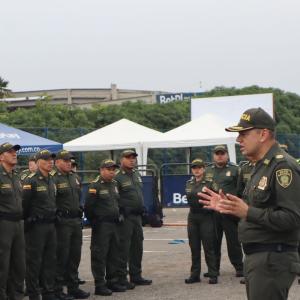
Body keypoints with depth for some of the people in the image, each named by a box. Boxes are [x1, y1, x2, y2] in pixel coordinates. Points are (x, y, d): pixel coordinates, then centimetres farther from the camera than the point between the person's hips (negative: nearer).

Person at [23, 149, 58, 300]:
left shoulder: (51, 181, 15)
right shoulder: (31, 180, -11)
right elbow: (24, 204, -13)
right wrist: (27, 222, -11)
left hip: (51, 225, 8)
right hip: (36, 226, -8)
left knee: (50, 259, 10)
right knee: (34, 261, -2)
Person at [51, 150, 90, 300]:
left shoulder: (74, 177, 16)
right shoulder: (53, 178, -12)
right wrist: (57, 217, -16)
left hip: (76, 221, 8)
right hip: (62, 222, -8)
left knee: (75, 255, 12)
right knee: (61, 256, -4)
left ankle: (73, 287, 21)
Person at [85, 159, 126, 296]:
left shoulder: (114, 184, 14)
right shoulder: (95, 185, -11)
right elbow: (88, 206, -14)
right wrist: (94, 222, -10)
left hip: (114, 224, 8)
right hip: (101, 226, -8)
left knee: (114, 254, 13)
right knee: (99, 255, -4)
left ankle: (112, 282, 23)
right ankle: (99, 285, 0)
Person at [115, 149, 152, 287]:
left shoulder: (137, 174, 15)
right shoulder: (118, 177, -11)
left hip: (137, 216, 8)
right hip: (125, 217, -8)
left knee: (137, 247, 13)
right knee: (124, 248, -5)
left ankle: (136, 276, 22)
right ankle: (121, 278, 1)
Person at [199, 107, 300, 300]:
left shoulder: (283, 166, -16)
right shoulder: (261, 166, 17)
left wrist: (248, 212, -27)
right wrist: (228, 207, 10)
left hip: (273, 260, -10)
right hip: (256, 258, 10)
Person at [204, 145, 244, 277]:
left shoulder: (234, 170, 2)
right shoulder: (208, 171, 14)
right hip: (212, 211, 4)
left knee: (233, 241, 0)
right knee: (214, 241, 9)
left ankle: (239, 267, 8)